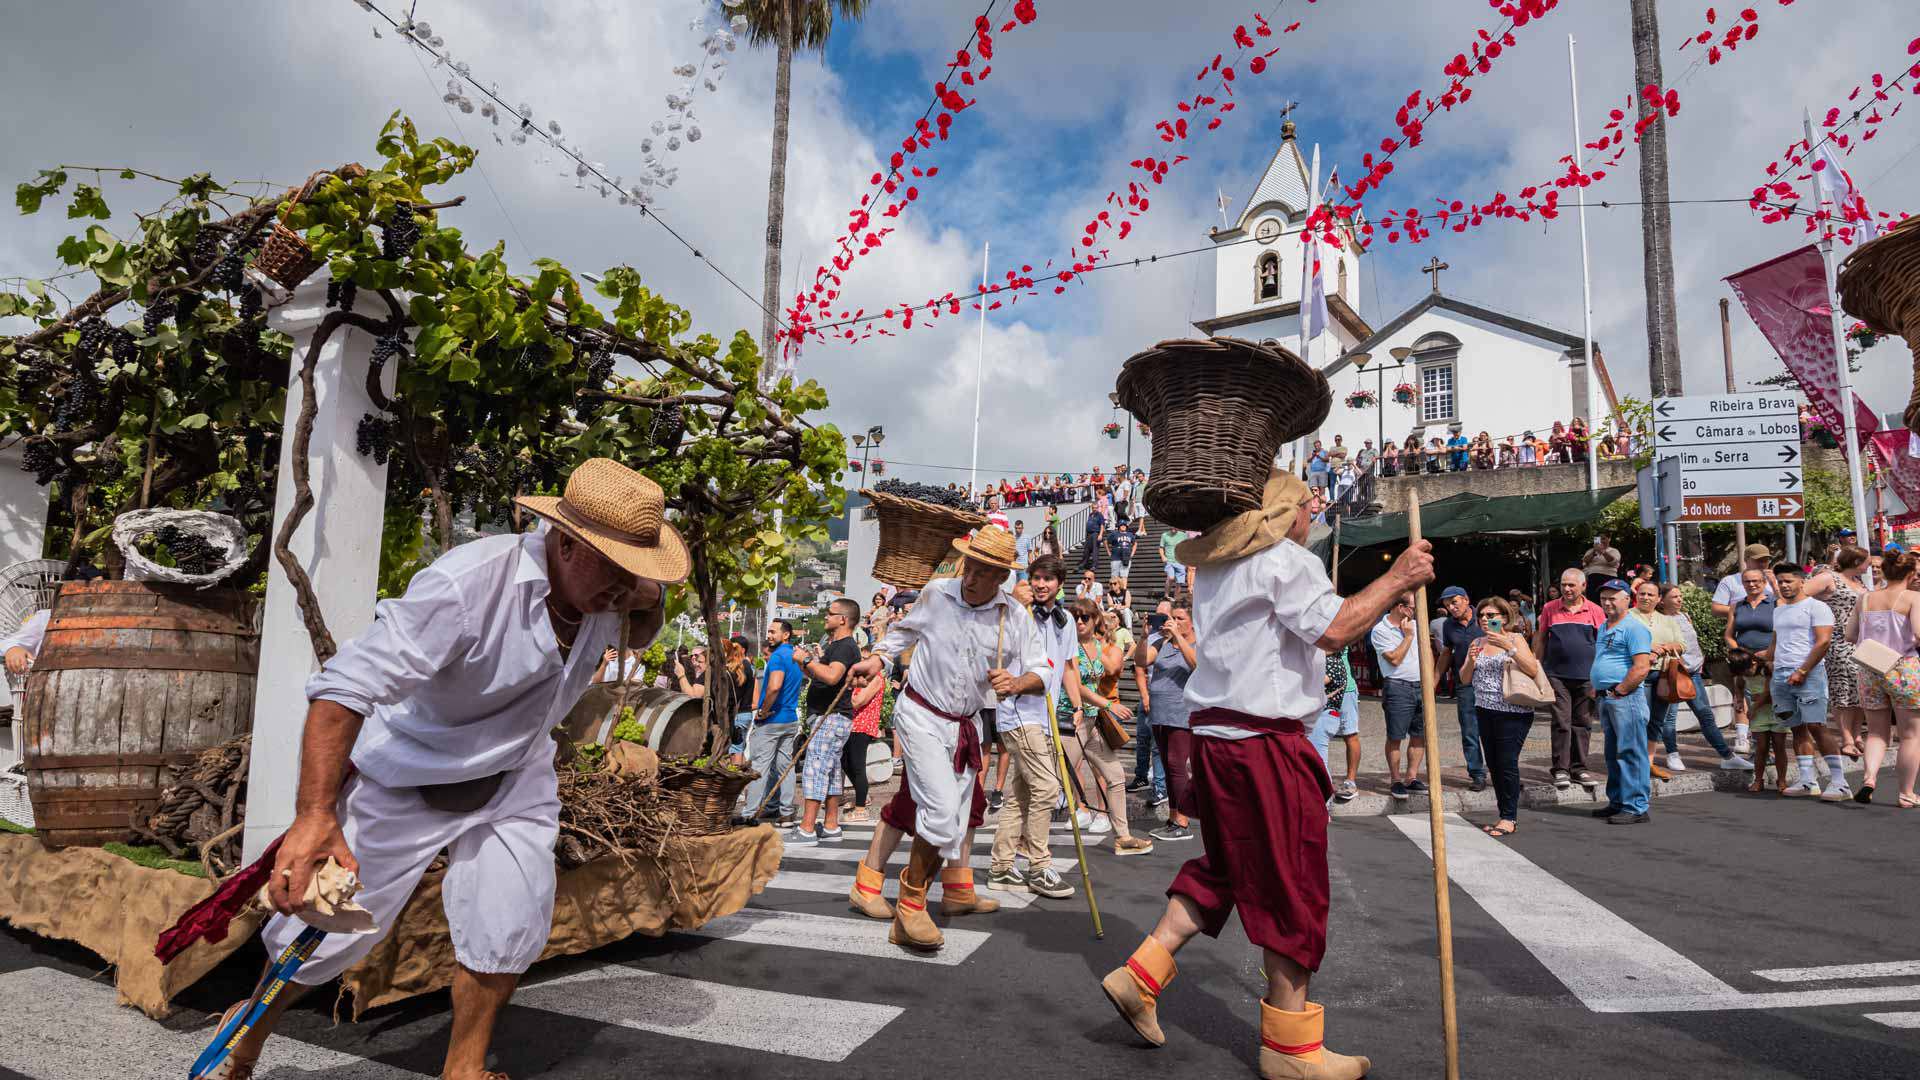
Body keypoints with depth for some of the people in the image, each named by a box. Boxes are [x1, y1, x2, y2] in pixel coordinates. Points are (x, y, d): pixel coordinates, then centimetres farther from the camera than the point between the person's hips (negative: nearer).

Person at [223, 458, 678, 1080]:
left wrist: (648, 598, -17)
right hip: (410, 775, -5)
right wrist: (314, 813, -49)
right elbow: (347, 685, -38)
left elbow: (641, 636, 8)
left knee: (510, 930, -1)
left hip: (515, 777, 5)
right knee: (333, 925, 7)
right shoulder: (465, 584, -36)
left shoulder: (602, 589, -14)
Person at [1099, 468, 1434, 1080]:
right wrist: (1396, 579, -10)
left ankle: (1139, 976, 15)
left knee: (1223, 868, 18)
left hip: (1214, 732, 9)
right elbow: (1333, 629, -19)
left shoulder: (1216, 570, 20)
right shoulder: (1287, 561, -8)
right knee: (1292, 888, 2)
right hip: (1266, 740, -9)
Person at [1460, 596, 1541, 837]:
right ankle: (1505, 816, 18)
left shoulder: (1515, 638, -3)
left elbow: (1533, 670, -15)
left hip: (1512, 711, -6)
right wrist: (1471, 661, -8)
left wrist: (1509, 646, -23)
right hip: (1485, 711, 6)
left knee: (1507, 763, -8)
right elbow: (1464, 679, 11)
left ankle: (1510, 818, 1)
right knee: (1493, 765, 8)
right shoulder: (1476, 643, 11)